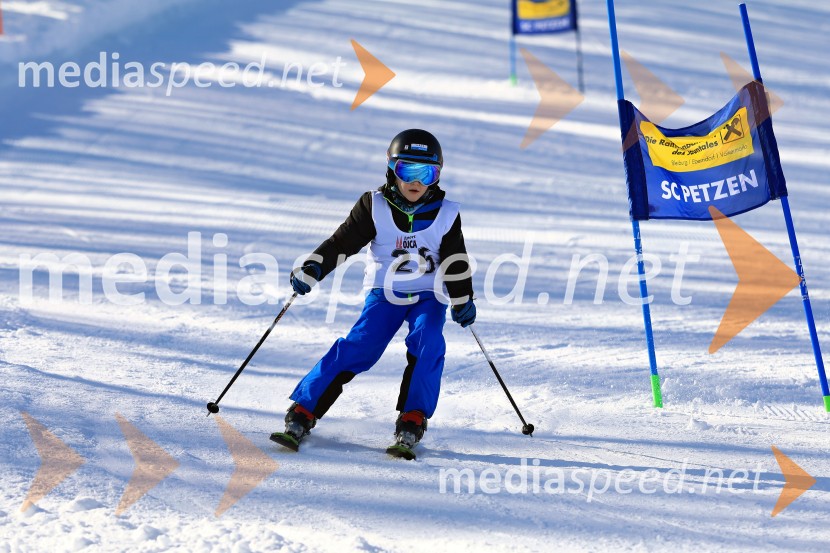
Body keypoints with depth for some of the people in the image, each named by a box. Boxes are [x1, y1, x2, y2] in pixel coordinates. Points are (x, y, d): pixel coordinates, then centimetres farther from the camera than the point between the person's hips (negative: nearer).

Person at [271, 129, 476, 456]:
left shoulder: (445, 214, -3)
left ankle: (412, 422, -21)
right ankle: (302, 413, -19)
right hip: (384, 293, -1)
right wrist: (311, 270, -20)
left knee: (427, 346, -27)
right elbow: (343, 242, -7)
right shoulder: (375, 207, -5)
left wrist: (463, 301, 3)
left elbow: (455, 261, 5)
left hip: (429, 296, 1)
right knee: (358, 348, -19)